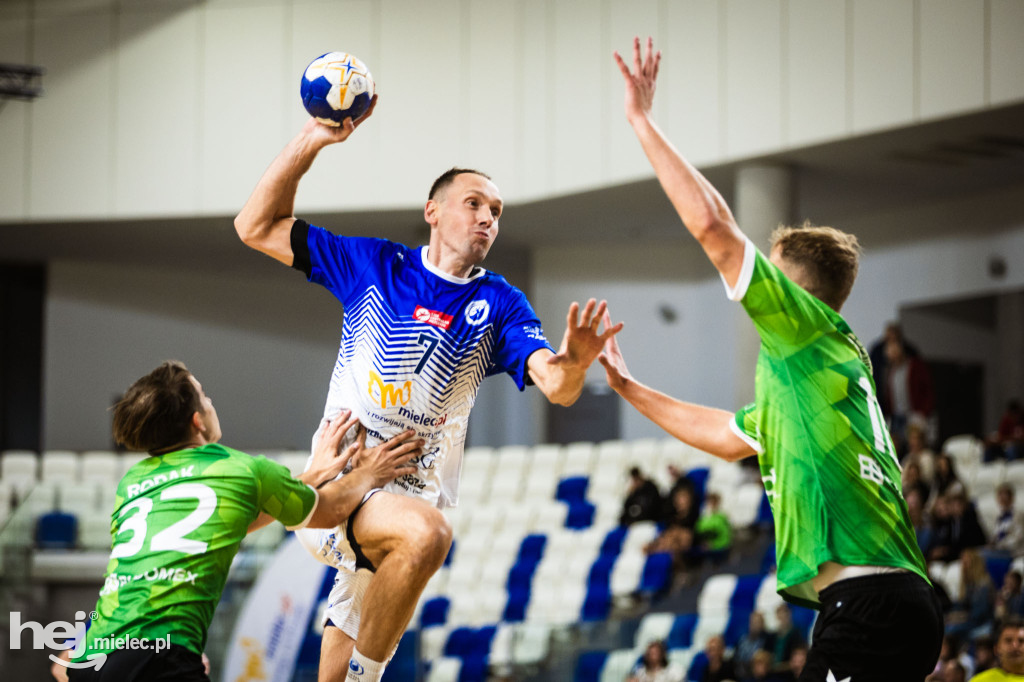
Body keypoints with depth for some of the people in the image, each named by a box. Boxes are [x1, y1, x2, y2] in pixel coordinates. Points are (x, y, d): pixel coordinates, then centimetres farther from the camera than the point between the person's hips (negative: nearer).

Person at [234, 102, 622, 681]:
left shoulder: (499, 304, 5)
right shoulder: (373, 265, 5)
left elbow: (557, 387, -11)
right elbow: (257, 227, 5)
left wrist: (573, 364, -36)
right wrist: (313, 139, -5)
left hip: (415, 494, 3)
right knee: (426, 532, -33)